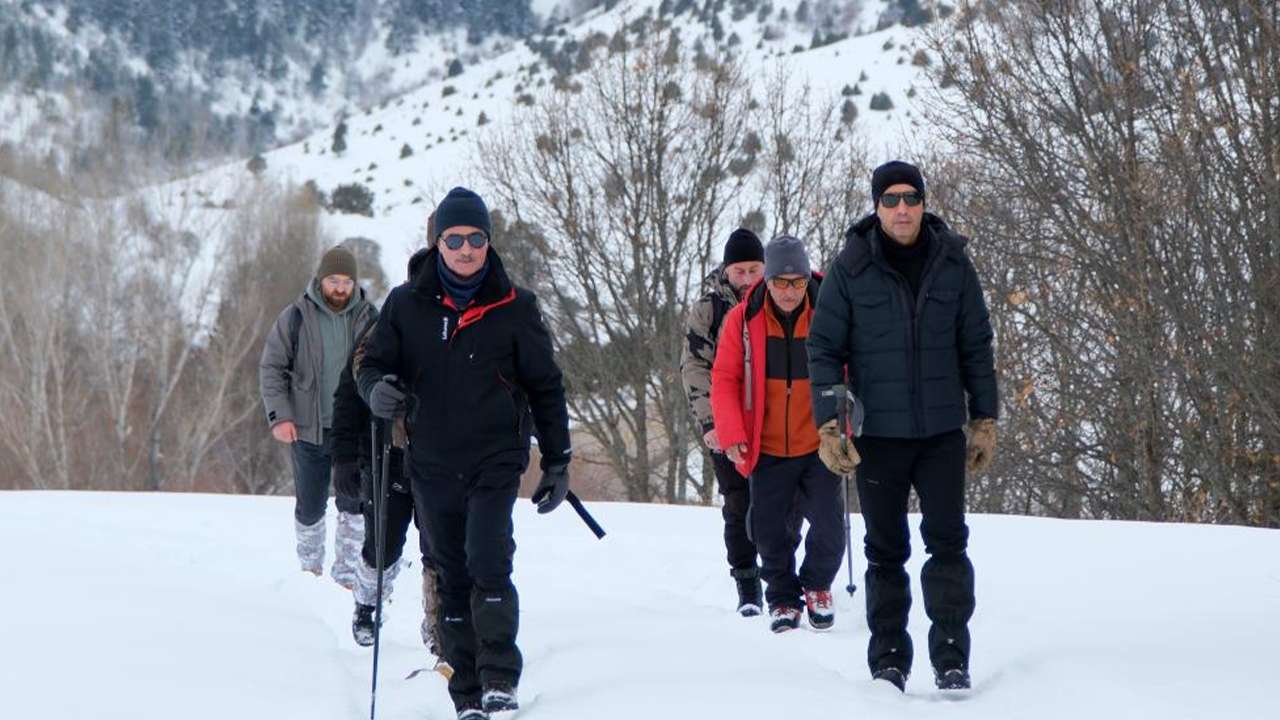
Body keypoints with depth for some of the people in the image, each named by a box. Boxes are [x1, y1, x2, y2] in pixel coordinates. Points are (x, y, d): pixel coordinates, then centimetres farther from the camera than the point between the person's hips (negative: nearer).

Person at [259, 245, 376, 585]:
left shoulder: (368, 318, 2)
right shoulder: (296, 317, -3)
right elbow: (271, 367, 1)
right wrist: (279, 416, -9)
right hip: (309, 429, -1)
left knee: (355, 503, -5)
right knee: (310, 506, 8)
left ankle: (346, 572, 6)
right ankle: (310, 566, 30)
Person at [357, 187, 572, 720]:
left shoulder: (514, 308, 0)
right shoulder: (407, 305, 3)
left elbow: (545, 387, 7)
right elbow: (373, 361, 10)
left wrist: (557, 461, 6)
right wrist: (377, 390, -15)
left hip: (495, 461, -2)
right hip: (432, 466, 3)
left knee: (488, 565, -19)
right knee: (452, 578, 8)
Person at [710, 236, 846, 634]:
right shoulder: (743, 319, -6)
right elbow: (724, 378, 1)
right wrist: (731, 434, -9)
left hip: (819, 447, -1)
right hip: (768, 450, 1)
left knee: (828, 524, -6)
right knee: (769, 528, 6)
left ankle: (817, 585, 22)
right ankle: (783, 597, 28)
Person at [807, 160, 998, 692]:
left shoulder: (952, 263, 1)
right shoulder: (851, 269, -4)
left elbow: (976, 347, 8)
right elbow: (824, 349, -1)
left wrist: (984, 420, 6)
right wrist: (829, 425, -8)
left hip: (942, 431, 1)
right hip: (877, 433, -1)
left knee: (947, 542, -6)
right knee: (885, 550, 7)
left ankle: (951, 657, -1)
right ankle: (888, 660, 15)